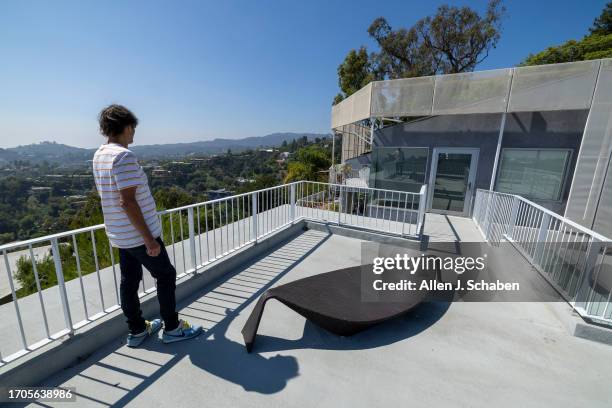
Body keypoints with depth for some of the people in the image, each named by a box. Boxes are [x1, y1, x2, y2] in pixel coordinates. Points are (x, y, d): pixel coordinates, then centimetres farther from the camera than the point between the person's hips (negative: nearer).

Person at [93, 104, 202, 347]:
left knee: (129, 281, 15)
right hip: (139, 235, -9)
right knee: (165, 275, 6)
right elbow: (128, 202, -26)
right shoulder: (124, 156, -21)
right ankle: (172, 328, 19)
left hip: (120, 234, 9)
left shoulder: (99, 156, 9)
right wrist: (149, 238, -22)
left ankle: (137, 330, 30)